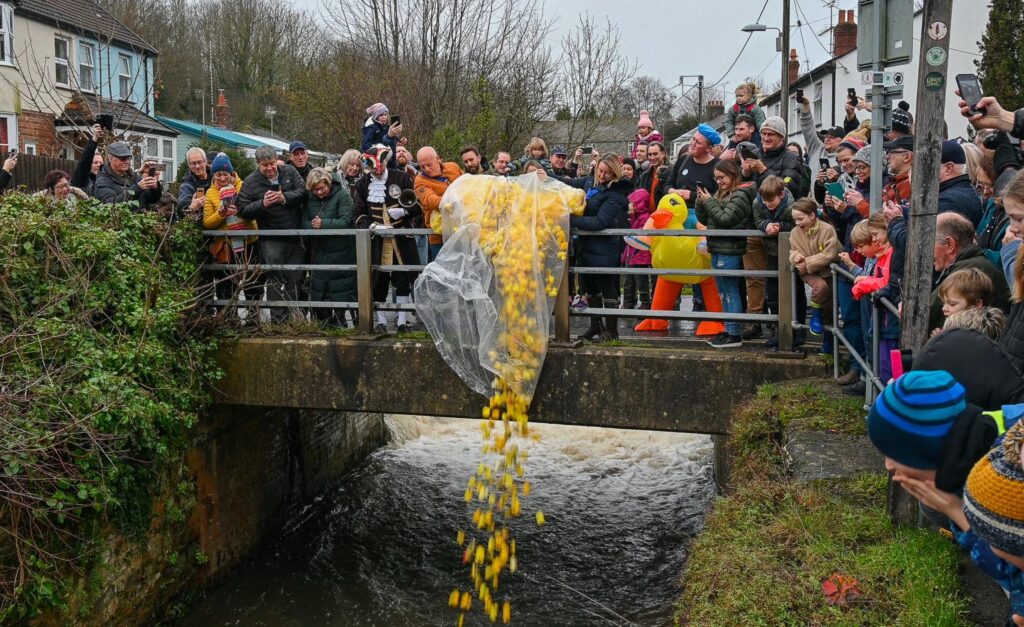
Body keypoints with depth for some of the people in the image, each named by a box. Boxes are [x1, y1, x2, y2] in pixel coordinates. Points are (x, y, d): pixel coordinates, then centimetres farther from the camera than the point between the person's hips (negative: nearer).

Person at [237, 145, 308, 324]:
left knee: (296, 279, 11)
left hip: (295, 236, 3)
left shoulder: (290, 172, 4)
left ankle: (295, 318, 24)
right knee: (275, 280, -1)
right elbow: (243, 210, -6)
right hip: (271, 240, -3)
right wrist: (262, 204, -20)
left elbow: (303, 191, -4)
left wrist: (285, 198, -18)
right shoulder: (250, 182, -2)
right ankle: (278, 320, 6)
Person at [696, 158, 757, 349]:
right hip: (717, 249, 9)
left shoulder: (740, 195, -9)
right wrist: (701, 201, -1)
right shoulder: (721, 193, 15)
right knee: (723, 293, 12)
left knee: (731, 292, -5)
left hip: (729, 250, -9)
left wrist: (709, 201, -10)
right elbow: (704, 219, 15)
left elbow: (725, 219, -17)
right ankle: (728, 331, 20)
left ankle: (735, 335, -1)